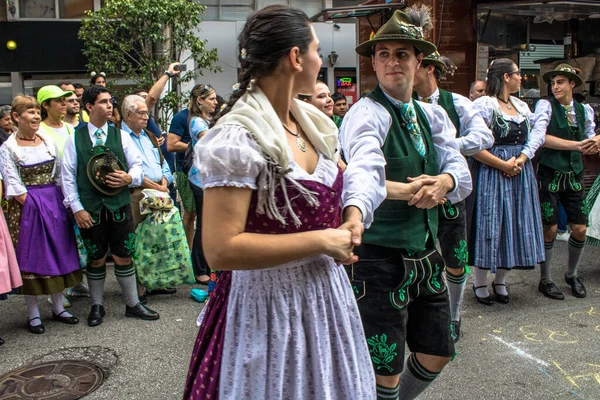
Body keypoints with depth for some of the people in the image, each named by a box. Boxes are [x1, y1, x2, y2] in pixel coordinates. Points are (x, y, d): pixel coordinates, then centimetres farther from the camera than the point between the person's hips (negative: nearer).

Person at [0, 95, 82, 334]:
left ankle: (58, 307, 21)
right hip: (26, 207, -4)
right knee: (31, 257, 3)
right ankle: (33, 313, 14)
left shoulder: (49, 142, 6)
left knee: (58, 254, 9)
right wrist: (33, 204, -14)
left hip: (54, 205, 4)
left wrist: (56, 203, 1)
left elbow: (60, 176, 8)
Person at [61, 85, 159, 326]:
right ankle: (97, 305, 28)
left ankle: (132, 304, 21)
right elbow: (68, 176, 0)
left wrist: (129, 178, -15)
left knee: (123, 257, 7)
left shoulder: (120, 136, 6)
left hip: (119, 206, 1)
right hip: (90, 209, -1)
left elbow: (138, 165, 7)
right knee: (96, 259, 11)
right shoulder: (75, 139, 1)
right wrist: (77, 208, -6)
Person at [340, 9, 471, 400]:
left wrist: (445, 182, -22)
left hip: (426, 254, 8)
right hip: (380, 260, -7)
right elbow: (365, 168, -37)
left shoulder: (433, 115, 8)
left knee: (437, 355, 21)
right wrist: (356, 213, -58)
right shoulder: (367, 113, -16)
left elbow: (462, 174, 1)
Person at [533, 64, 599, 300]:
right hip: (550, 175, -4)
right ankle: (545, 280, 16)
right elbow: (539, 136, -20)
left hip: (574, 176, 4)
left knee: (580, 229, 5)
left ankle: (571, 274, 29)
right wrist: (576, 145, -24)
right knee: (550, 229, -1)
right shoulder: (545, 106, -5)